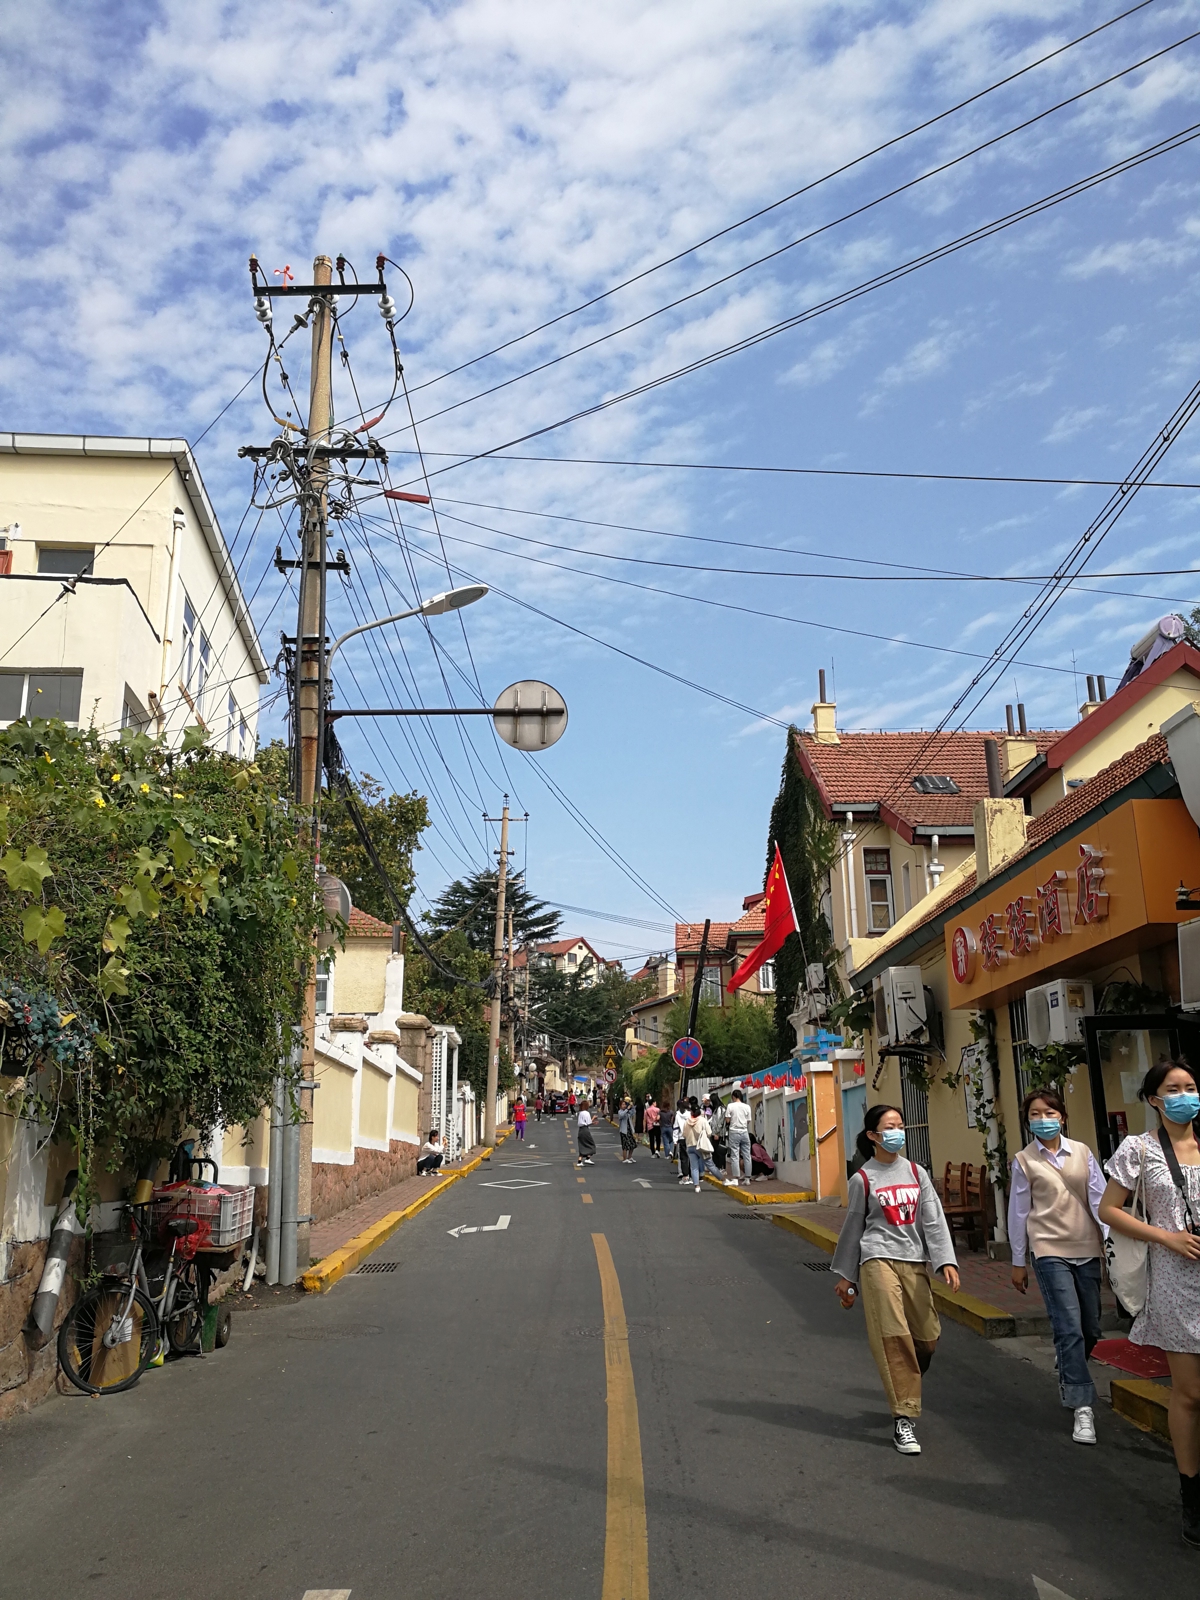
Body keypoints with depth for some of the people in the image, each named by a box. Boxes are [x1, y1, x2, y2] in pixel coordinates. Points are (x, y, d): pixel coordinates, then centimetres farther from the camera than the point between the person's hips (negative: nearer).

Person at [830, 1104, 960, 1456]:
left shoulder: (917, 1173, 10)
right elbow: (853, 1228, 8)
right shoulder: (863, 1179, 1)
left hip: (915, 1262, 4)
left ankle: (903, 1385, 35)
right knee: (893, 1336, -10)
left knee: (928, 1336, 6)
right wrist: (845, 1277, 10)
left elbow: (933, 1219, 5)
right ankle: (903, 1419, -7)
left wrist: (946, 1260, -7)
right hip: (879, 1261, -4)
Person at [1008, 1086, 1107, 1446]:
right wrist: (1018, 1262, 6)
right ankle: (1083, 1407, -6)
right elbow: (1018, 1212, 4)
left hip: (1086, 1250, 3)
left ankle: (1068, 1380, 38)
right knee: (1069, 1327, -13)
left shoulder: (1082, 1153, 5)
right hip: (1050, 1251, -3)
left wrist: (1109, 1237, -10)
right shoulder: (1024, 1161, 0)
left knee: (1090, 1329, 12)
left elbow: (1099, 1197, 2)